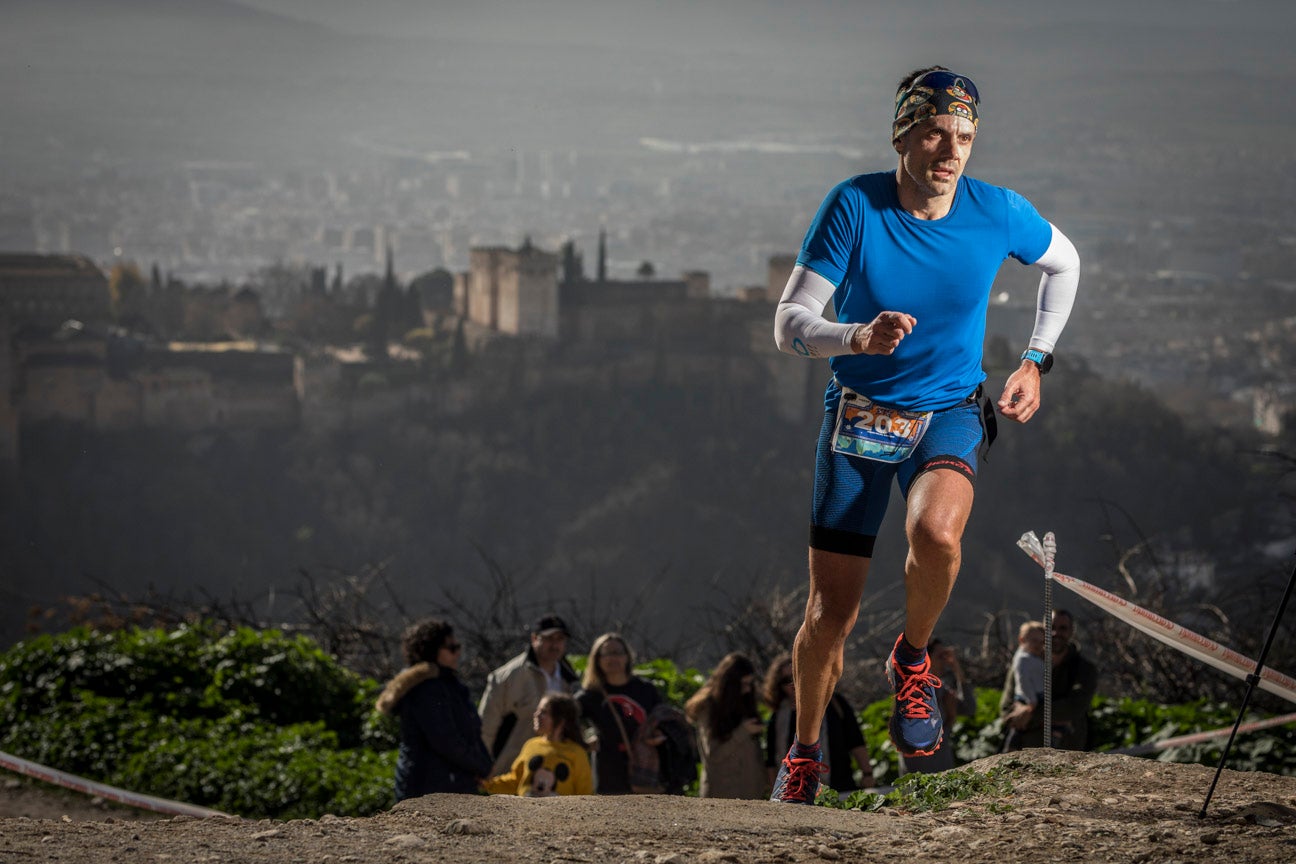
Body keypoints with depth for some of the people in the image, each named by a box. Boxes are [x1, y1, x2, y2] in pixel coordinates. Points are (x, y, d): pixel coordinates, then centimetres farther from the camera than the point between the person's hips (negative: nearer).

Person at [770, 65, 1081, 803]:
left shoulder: (997, 213, -11)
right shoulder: (855, 205, -16)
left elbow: (1063, 262, 12)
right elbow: (790, 325, -17)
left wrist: (1036, 362, 7)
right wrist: (858, 337, -37)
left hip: (950, 414, 0)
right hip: (859, 414, 0)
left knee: (935, 533, -34)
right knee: (831, 615, -2)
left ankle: (913, 659, -3)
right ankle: (805, 754, 24)